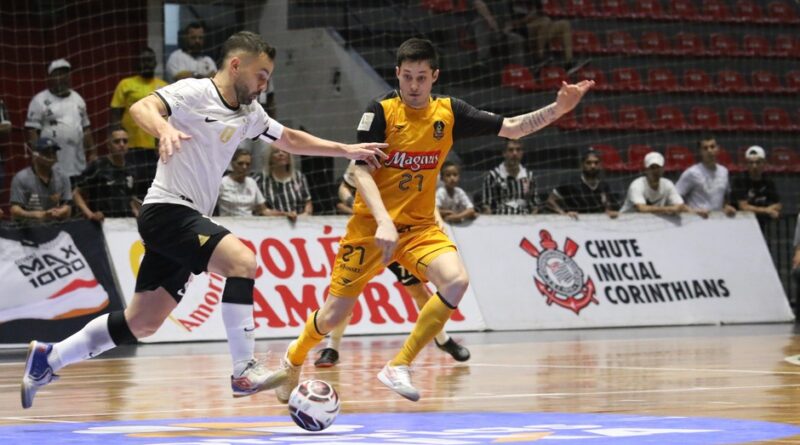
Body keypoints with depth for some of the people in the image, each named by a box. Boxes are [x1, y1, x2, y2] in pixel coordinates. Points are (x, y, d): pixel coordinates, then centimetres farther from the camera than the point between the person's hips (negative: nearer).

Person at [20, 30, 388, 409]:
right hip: (167, 210, -9)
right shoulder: (194, 93, -10)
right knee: (242, 260, -27)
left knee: (142, 323, 10)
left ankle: (48, 359, 21)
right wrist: (164, 128, -46)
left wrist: (347, 150, 23)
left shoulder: (248, 114, 15)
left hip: (187, 222, 9)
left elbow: (291, 140, 27)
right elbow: (141, 107, -25)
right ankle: (244, 371, -26)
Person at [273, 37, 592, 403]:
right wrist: (384, 221, -30)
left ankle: (399, 367, -16)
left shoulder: (448, 112, 2)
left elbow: (510, 128, 4)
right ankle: (293, 360, 32)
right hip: (371, 224, -3)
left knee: (456, 281, -25)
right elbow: (360, 170, -17)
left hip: (420, 226, 3)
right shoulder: (381, 111, -10)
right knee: (333, 316, -1)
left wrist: (558, 109, -11)